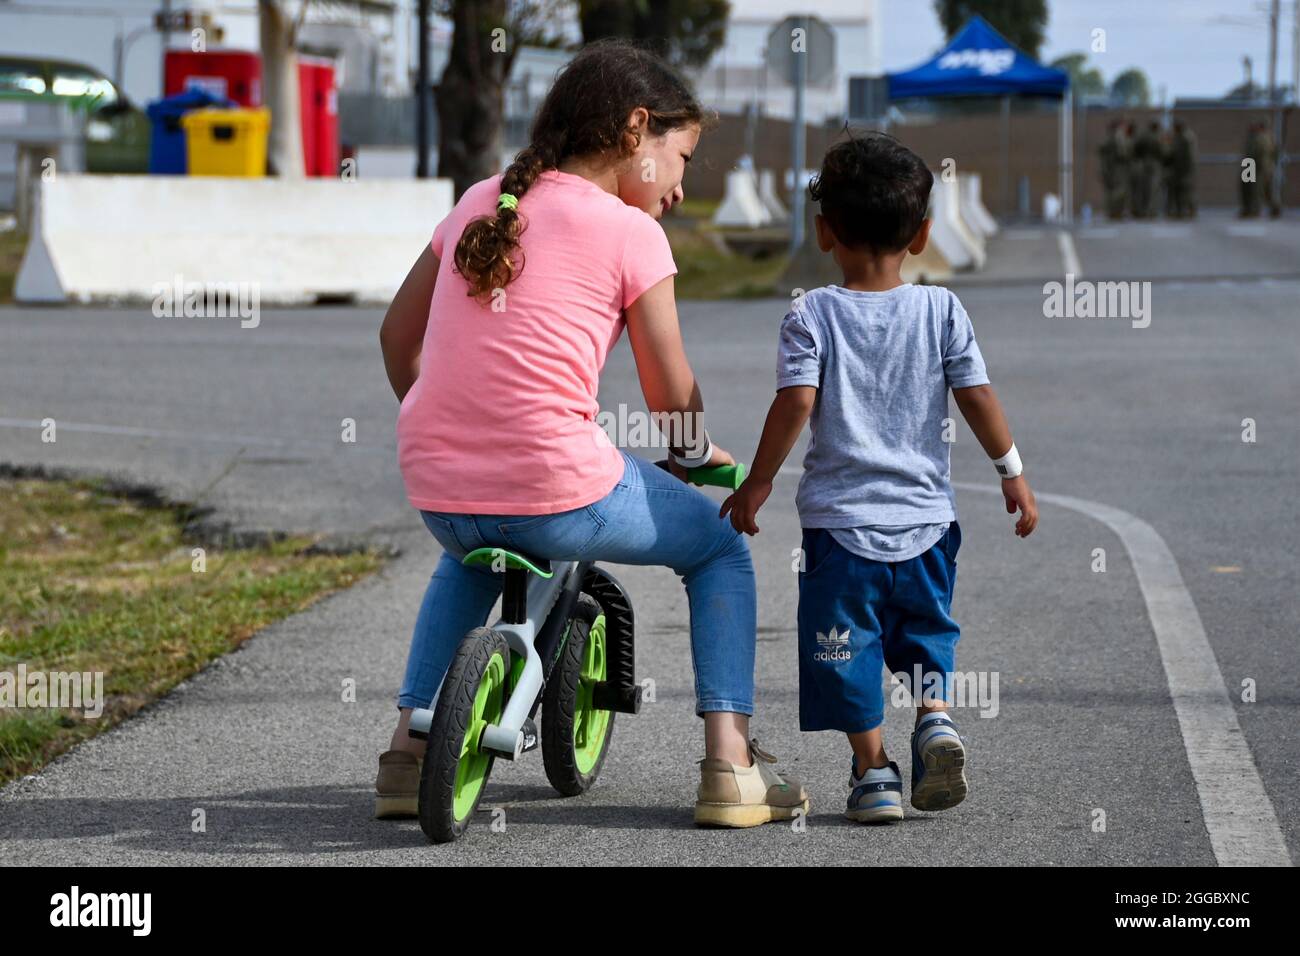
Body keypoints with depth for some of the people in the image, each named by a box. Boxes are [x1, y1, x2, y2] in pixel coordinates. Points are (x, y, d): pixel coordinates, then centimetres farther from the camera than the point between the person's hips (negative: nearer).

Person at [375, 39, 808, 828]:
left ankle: (410, 744, 30)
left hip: (438, 490, 5)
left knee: (471, 558, 41)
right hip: (558, 493, -5)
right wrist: (699, 452, 22)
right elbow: (672, 396, 0)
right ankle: (730, 761, 11)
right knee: (721, 548, 20)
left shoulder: (478, 203, 14)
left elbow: (398, 335, 21)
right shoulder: (630, 233, -2)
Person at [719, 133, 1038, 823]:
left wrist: (757, 483, -6)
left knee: (847, 650, 8)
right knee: (925, 631, 21)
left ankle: (873, 771, 8)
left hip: (841, 519, -2)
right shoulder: (941, 310, 0)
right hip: (925, 517, 2)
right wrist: (1012, 471, 11)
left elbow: (796, 402, -15)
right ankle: (934, 713, -4)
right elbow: (977, 396, -1)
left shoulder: (812, 315, -5)